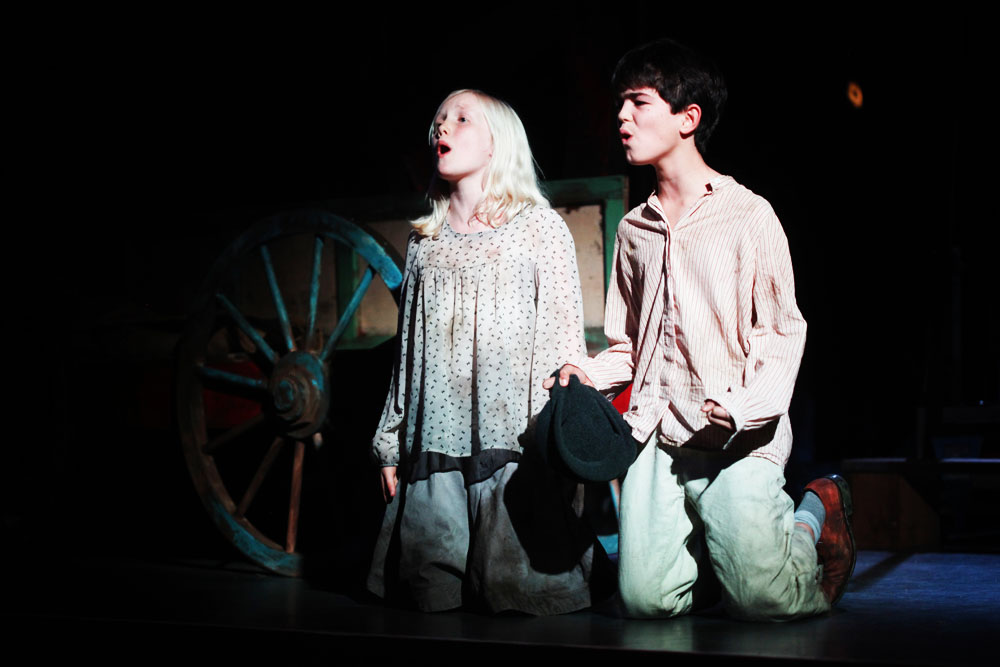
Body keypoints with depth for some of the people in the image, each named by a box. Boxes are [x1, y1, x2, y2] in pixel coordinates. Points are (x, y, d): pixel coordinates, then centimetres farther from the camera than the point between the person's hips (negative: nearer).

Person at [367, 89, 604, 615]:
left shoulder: (538, 227, 2)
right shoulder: (425, 241, 16)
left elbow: (565, 339, -3)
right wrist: (390, 443, 15)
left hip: (515, 444, -4)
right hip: (435, 445, 4)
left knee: (519, 591, -7)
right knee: (434, 596, 1)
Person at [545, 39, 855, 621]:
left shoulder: (748, 214, 1)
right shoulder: (634, 229, 17)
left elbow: (782, 332, -1)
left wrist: (745, 408, -19)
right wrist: (593, 373, 1)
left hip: (740, 435, -4)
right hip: (659, 431, 4)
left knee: (761, 597, -17)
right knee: (646, 597, -13)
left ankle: (816, 512, 15)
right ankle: (719, 540, 17)